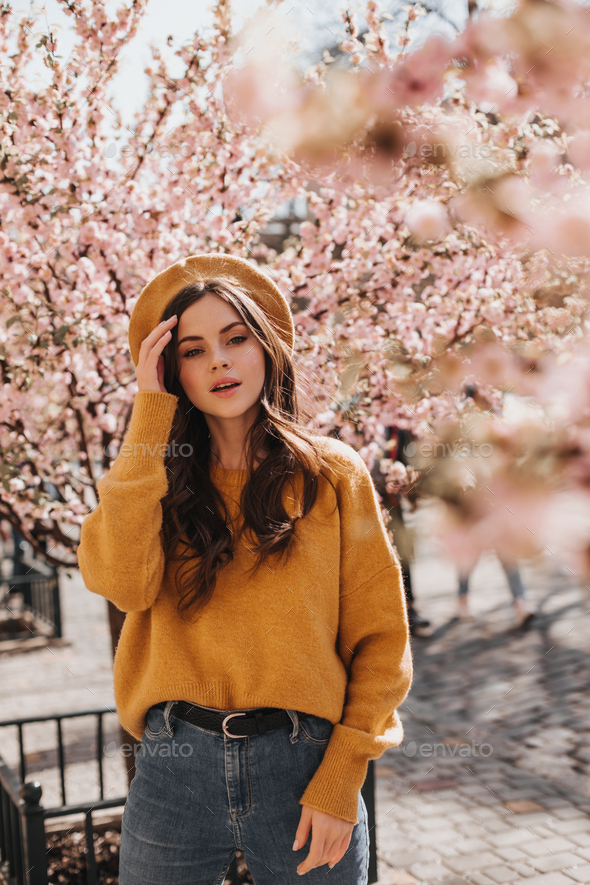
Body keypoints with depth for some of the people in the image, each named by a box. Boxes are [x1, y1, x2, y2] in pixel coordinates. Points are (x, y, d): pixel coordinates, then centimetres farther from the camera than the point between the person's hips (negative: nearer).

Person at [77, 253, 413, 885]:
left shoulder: (332, 472, 1)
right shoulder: (158, 476, 6)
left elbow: (379, 638, 1)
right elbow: (119, 580, -16)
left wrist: (340, 780, -9)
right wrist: (150, 413, -11)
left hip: (302, 763, -1)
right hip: (174, 764, 1)